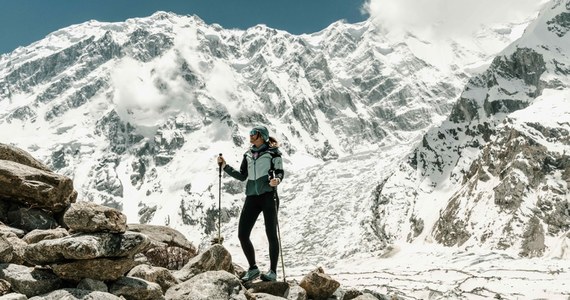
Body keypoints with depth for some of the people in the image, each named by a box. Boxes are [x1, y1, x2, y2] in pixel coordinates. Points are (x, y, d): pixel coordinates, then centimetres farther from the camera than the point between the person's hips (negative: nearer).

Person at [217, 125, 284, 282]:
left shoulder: (273, 152, 4)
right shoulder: (248, 154, 19)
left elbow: (280, 172, 0)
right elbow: (242, 176, 21)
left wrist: (277, 179, -23)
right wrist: (225, 166, 13)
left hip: (268, 195, -5)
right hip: (252, 197, 5)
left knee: (271, 234, -3)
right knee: (242, 234, 1)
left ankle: (273, 271, 9)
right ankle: (253, 268, 17)